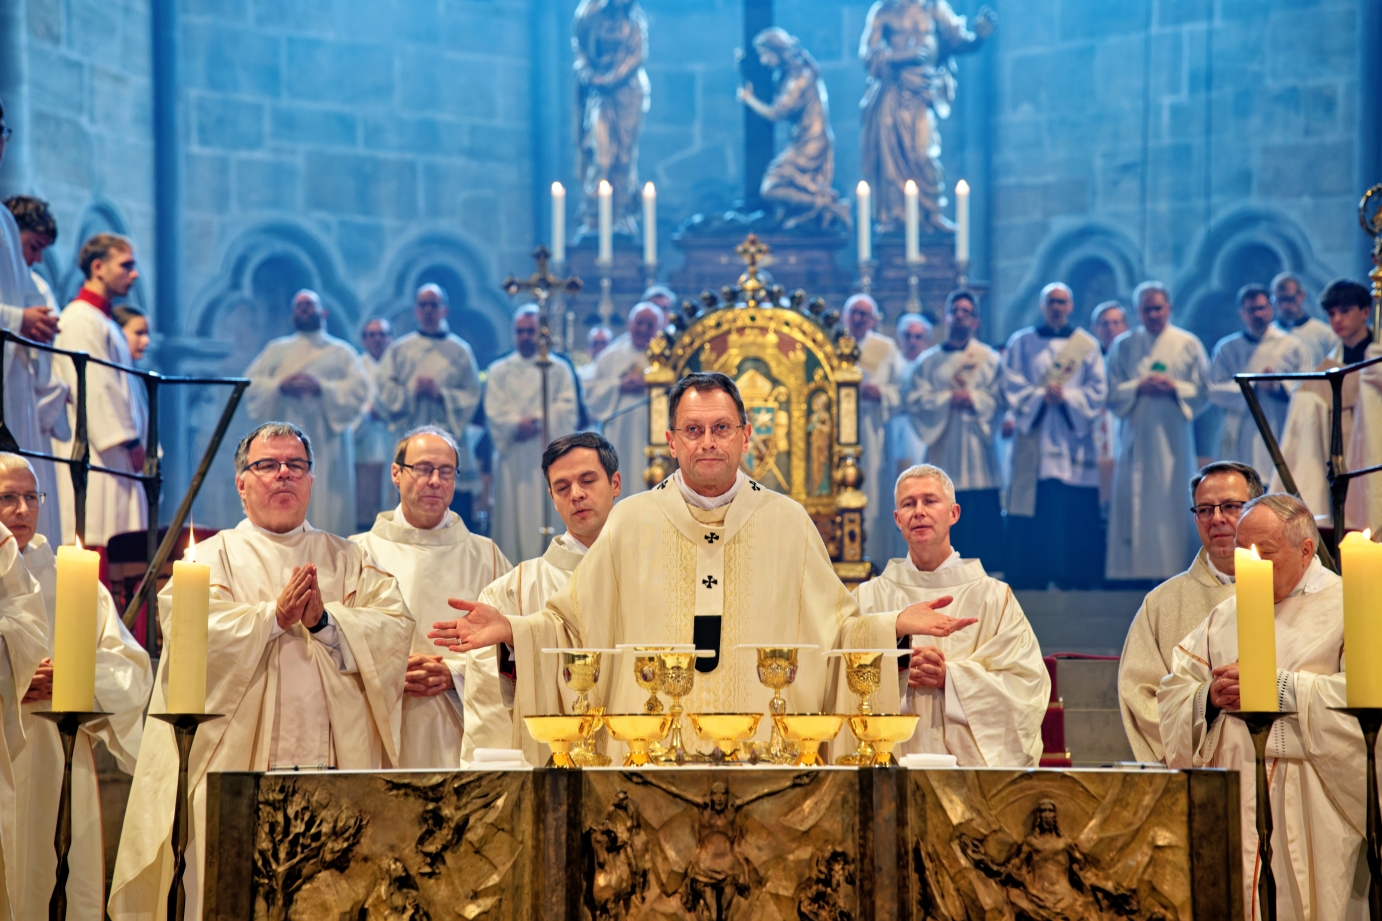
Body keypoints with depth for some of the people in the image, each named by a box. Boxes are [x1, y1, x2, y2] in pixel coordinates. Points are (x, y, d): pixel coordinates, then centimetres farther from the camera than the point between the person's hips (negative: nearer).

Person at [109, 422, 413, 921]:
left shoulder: (348, 558, 18)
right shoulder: (212, 557, 11)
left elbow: (397, 630, 3)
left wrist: (325, 621, -11)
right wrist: (273, 615, -12)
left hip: (336, 766, 2)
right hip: (237, 766, -2)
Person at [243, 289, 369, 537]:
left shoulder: (341, 351, 13)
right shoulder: (277, 350, 18)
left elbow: (359, 389, 0)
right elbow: (250, 384, 8)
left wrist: (322, 387, -15)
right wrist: (279, 386, -11)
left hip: (327, 441, -1)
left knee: (327, 505, -7)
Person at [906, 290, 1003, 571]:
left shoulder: (990, 359, 11)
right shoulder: (928, 361, 13)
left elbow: (998, 398, 1)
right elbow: (915, 400, 1)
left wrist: (973, 400, -15)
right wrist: (948, 399, -12)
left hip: (977, 450, -1)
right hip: (942, 450, 1)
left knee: (981, 514, -6)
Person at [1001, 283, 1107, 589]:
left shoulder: (1087, 345, 11)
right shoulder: (1021, 343, 10)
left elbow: (1098, 391, 4)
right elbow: (1012, 387, 2)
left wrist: (1067, 397, -13)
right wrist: (1041, 396, -15)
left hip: (1074, 440, 1)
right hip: (1034, 441, 0)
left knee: (1077, 514, -4)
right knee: (1033, 509, -5)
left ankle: (1076, 580, 0)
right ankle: (1030, 581, -3)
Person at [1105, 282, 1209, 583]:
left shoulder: (1188, 344, 6)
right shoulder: (1123, 345, 9)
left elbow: (1203, 391, 3)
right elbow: (1113, 393, 5)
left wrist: (1175, 388, -14)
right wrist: (1138, 387, -13)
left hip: (1173, 442, -1)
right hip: (1135, 440, 1)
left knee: (1173, 508, -4)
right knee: (1133, 505, -3)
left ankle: (1173, 568, -2)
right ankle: (1133, 571, -2)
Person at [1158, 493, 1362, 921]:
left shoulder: (1348, 608, 1)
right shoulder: (1226, 613, 18)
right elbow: (1173, 692, 15)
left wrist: (1276, 685, -15)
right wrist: (1209, 697, -7)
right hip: (1227, 804, 5)